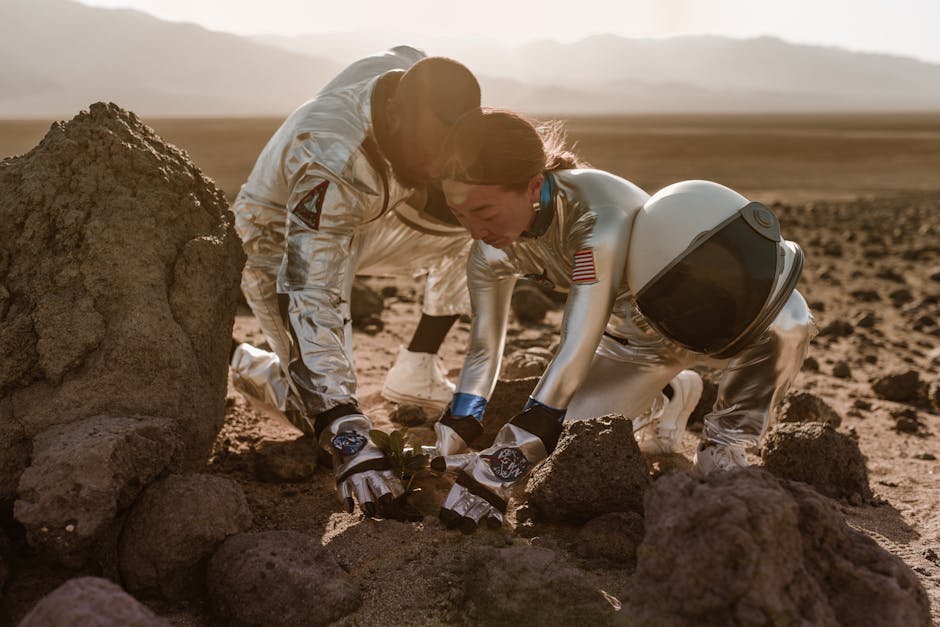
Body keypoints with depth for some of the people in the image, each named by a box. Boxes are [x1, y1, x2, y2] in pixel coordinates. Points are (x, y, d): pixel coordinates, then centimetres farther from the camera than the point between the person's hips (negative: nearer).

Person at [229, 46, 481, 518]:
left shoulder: (418, 85, -23)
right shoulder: (329, 161, -41)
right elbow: (311, 303, -45)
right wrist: (350, 442, -51)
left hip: (355, 220, 6)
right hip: (278, 245, -6)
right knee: (321, 413, -13)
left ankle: (415, 372, 3)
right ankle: (243, 362, 18)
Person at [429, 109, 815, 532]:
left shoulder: (598, 217, -38)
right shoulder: (492, 253, -17)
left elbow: (579, 347, -38)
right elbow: (483, 349, -5)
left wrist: (510, 457, -37)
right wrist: (451, 443, -7)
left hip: (714, 319, -6)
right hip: (632, 343, 6)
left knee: (783, 318, -38)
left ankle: (723, 450, -12)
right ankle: (669, 396, 23)